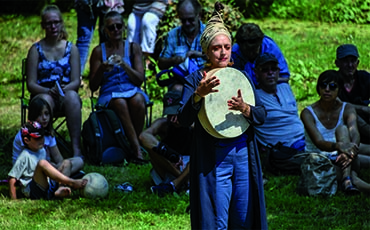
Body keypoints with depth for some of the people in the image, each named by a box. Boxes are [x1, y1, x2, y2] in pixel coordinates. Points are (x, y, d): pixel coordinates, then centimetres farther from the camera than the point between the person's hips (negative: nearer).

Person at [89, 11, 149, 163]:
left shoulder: (133, 48, 9)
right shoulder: (99, 51, 6)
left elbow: (139, 80, 2)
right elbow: (93, 86, 4)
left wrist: (124, 65, -14)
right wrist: (102, 69, -15)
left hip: (132, 90, 1)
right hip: (108, 95, -1)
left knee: (137, 100, -36)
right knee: (120, 103, -37)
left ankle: (134, 143, -22)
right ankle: (137, 149, -36)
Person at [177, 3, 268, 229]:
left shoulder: (241, 77, 9)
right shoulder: (196, 79, -1)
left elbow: (262, 115, 3)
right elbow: (184, 120, -12)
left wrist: (244, 108, -19)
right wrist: (199, 94, -29)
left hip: (244, 155, 4)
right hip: (213, 158, -4)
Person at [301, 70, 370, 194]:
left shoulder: (347, 109, -1)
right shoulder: (308, 113, -9)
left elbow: (354, 133, -21)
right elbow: (319, 142, -24)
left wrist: (352, 148, -47)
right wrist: (338, 146, -47)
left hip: (339, 158, 3)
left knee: (342, 129, -26)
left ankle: (348, 179, -46)